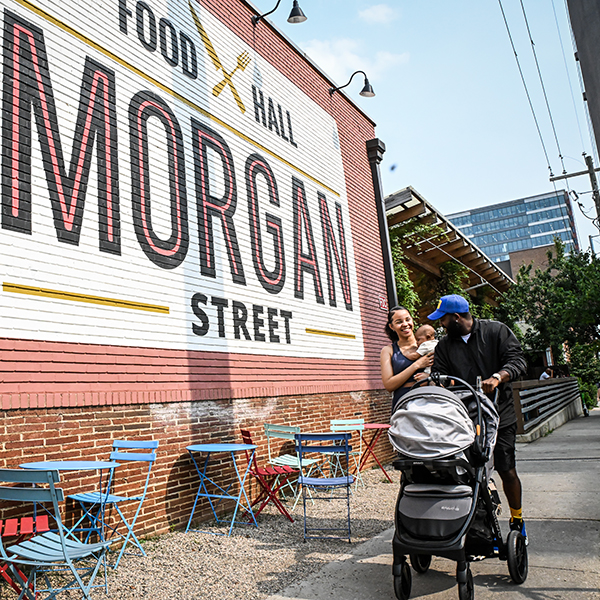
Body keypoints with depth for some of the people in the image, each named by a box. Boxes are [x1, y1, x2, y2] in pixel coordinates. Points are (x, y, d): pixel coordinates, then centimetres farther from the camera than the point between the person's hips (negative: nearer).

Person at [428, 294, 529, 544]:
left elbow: (517, 360, -5)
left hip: (500, 414, -2)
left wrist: (498, 377, -22)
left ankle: (517, 522, 24)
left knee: (507, 471, 2)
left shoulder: (496, 331, 3)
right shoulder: (444, 346, 11)